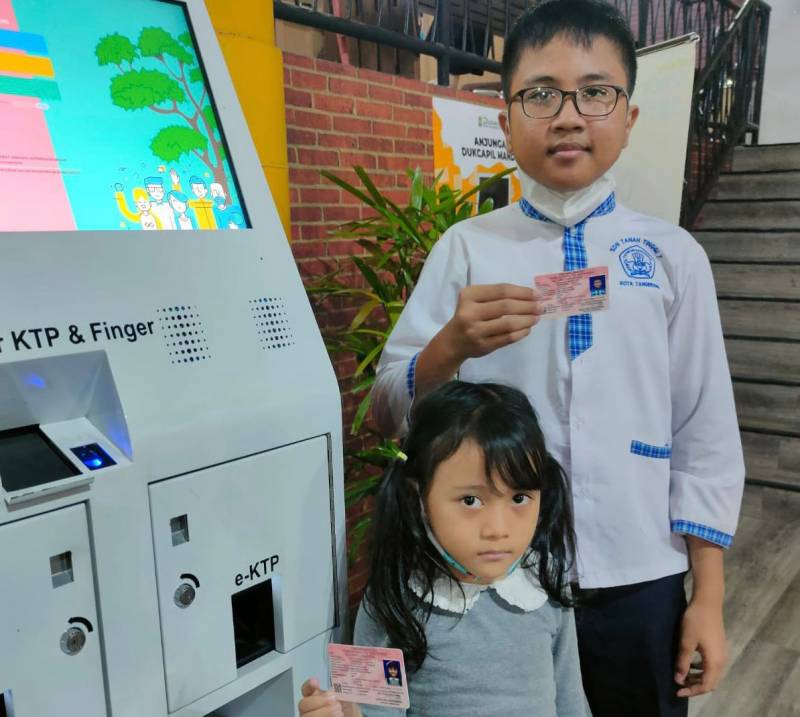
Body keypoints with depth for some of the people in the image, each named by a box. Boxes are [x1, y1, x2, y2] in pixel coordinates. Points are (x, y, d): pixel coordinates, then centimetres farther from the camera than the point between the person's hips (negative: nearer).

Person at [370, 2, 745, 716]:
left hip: (638, 582, 1)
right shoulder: (467, 247, -2)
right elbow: (389, 410, -4)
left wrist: (709, 597, 2)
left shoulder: (674, 254, 0)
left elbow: (706, 431, 2)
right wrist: (452, 345, -23)